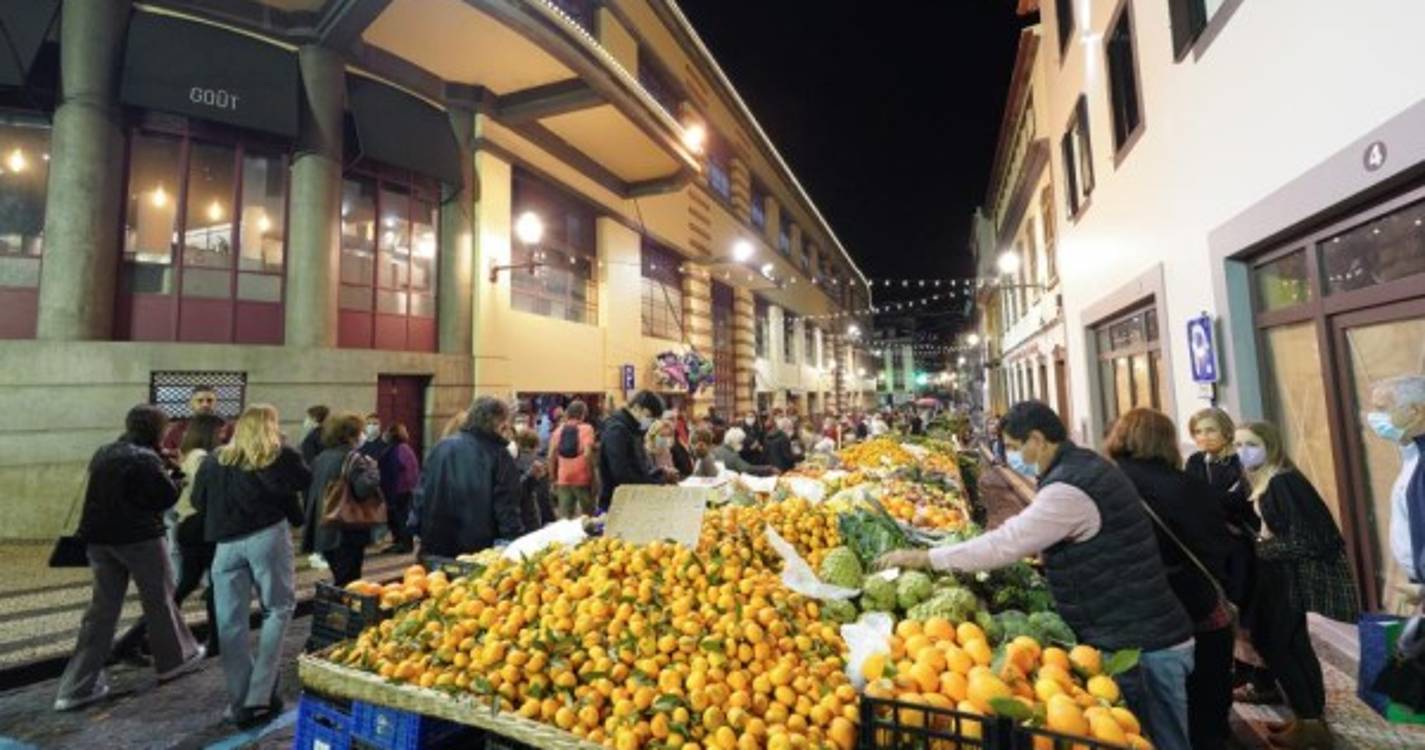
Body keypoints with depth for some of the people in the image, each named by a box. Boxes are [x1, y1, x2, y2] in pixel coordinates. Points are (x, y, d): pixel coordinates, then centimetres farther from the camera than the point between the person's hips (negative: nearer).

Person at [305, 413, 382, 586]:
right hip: (348, 533, -8)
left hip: (324, 531, 8)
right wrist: (372, 469, -14)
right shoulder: (353, 459, -16)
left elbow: (311, 494, 19)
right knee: (348, 584, 0)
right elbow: (364, 488, -29)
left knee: (339, 580, 21)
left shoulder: (321, 458, 10)